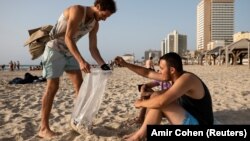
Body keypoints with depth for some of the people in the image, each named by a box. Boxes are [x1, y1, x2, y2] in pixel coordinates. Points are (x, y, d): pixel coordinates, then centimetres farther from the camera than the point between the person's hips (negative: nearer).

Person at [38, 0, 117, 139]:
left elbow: (93, 48, 3)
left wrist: (103, 65, -10)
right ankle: (43, 128, -6)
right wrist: (81, 61, -40)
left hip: (69, 52, 8)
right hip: (54, 49, -8)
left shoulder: (95, 24, 1)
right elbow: (68, 38, -30)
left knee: (80, 84, 1)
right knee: (52, 86, -11)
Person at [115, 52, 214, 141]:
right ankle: (144, 131, 7)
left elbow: (161, 102, -36)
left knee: (158, 101, -21)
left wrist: (141, 103, -18)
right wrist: (125, 64, 9)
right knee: (155, 96, 6)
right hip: (189, 119, 9)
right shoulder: (176, 76, 1)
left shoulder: (186, 79, -26)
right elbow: (148, 73, 10)